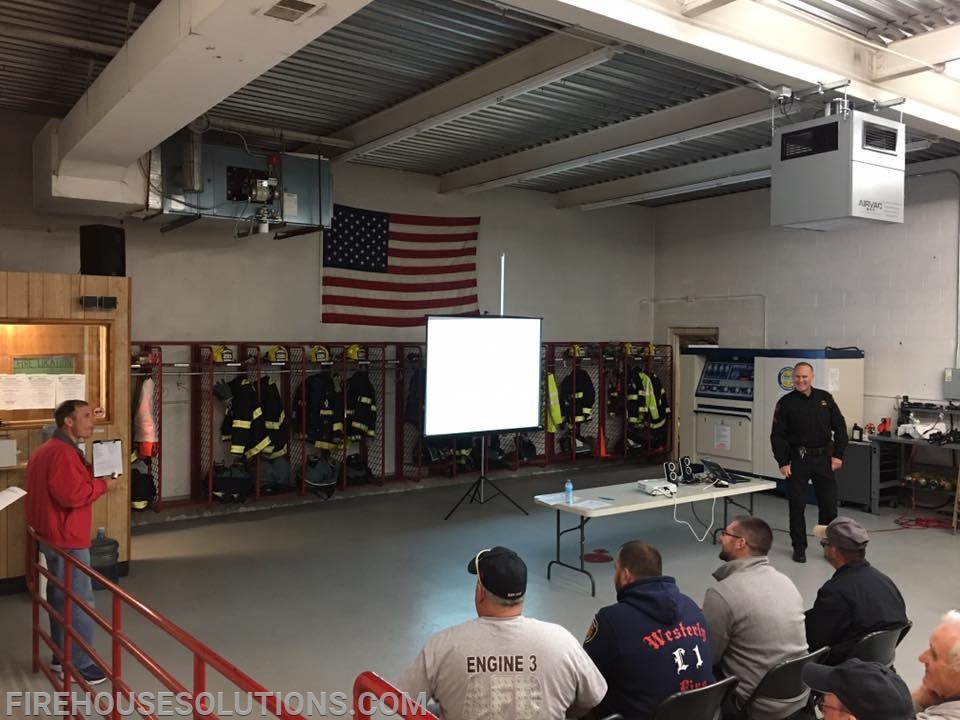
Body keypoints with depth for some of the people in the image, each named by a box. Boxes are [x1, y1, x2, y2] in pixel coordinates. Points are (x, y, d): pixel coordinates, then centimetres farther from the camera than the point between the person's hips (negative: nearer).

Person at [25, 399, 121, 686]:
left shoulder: (46, 449, 13)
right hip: (67, 539, -11)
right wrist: (102, 484, -15)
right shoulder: (63, 452, -21)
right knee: (80, 602, -3)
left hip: (53, 536, 11)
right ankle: (80, 665, 5)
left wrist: (91, 476, 4)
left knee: (60, 598, 18)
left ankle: (62, 656, 29)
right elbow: (72, 495, -28)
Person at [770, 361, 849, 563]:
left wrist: (838, 455, 1)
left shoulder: (825, 398, 4)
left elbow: (840, 427, 8)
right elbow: (777, 435, -3)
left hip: (824, 459, 2)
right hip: (797, 460, -2)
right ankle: (799, 547, 15)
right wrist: (783, 463, -8)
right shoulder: (786, 403, -2)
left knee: (829, 504, 6)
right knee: (797, 505, 3)